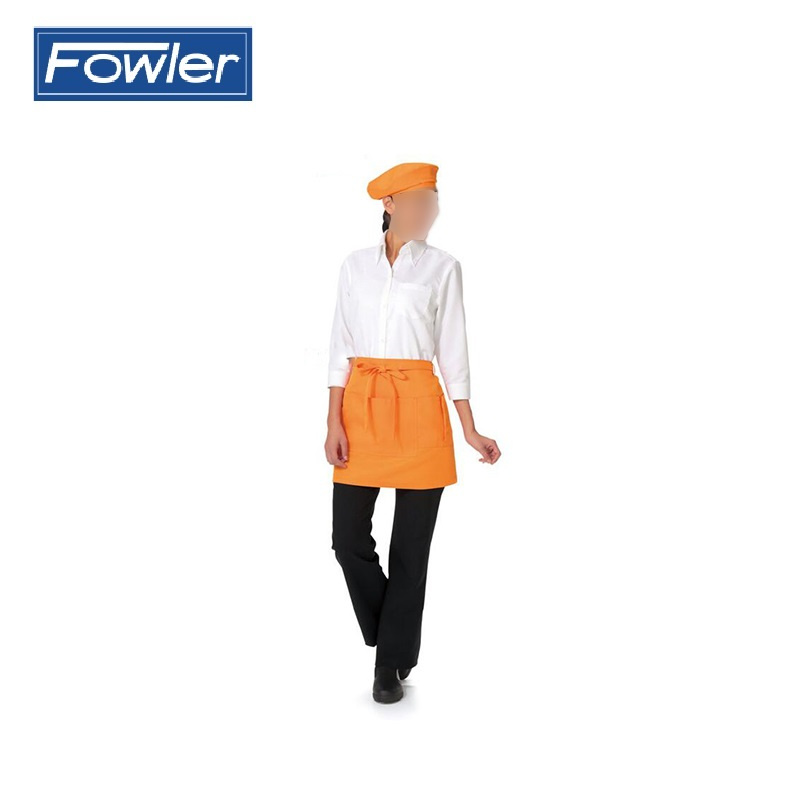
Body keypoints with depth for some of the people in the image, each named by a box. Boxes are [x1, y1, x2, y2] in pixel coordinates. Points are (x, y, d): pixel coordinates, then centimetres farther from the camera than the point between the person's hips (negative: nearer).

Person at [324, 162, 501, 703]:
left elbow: (452, 351, 4)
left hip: (419, 409, -1)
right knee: (349, 536, 1)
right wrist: (334, 423, -2)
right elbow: (341, 347, 7)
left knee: (411, 544, 3)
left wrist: (470, 431, 1)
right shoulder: (355, 266, 9)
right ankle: (390, 640, 27)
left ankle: (393, 663, 20)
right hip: (361, 407, 2)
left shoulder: (442, 267, 5)